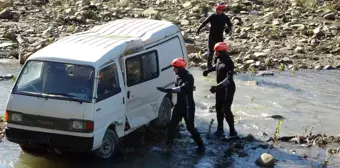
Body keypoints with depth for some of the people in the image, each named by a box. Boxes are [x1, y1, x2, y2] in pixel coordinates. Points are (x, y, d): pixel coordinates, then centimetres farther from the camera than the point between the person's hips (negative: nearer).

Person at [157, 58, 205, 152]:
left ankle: (201, 145, 17)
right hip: (179, 105, 8)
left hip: (188, 106, -8)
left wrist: (168, 90, -43)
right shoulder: (178, 76, 7)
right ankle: (168, 146, 17)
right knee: (172, 126, 7)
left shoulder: (188, 77, -21)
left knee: (190, 127, 0)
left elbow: (182, 88, -35)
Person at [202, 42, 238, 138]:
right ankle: (220, 129, 29)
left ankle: (232, 132, -1)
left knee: (226, 110, -9)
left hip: (228, 88, -9)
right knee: (219, 108, 16)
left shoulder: (228, 62, -26)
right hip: (220, 87, 9)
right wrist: (208, 70, 23)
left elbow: (228, 78, -36)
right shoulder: (219, 59, 0)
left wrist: (218, 86, -45)